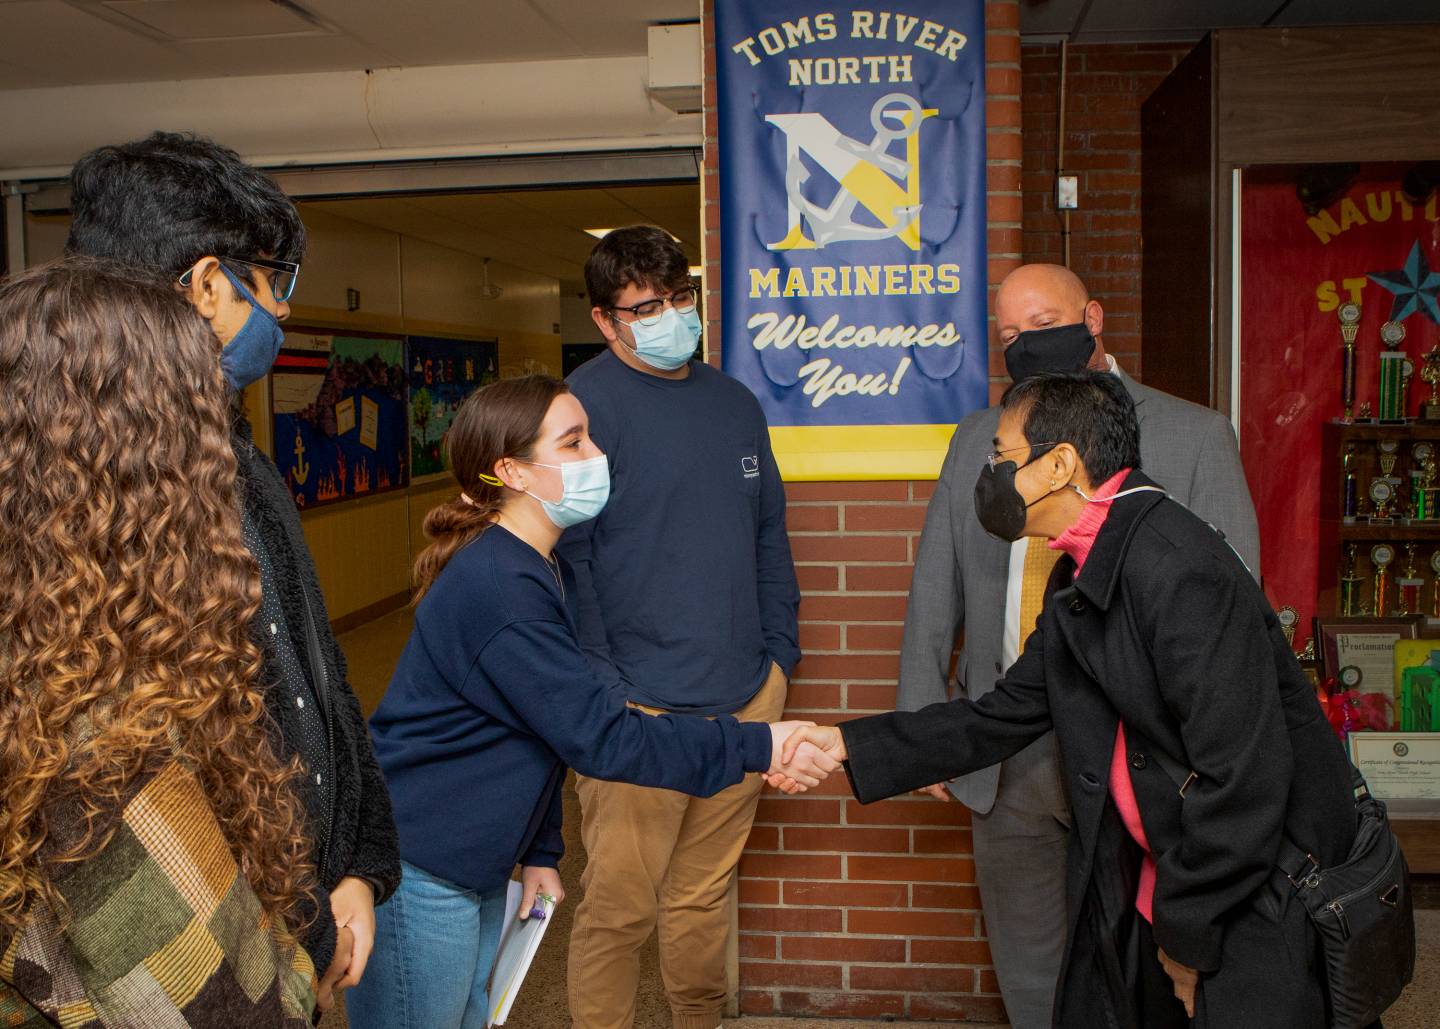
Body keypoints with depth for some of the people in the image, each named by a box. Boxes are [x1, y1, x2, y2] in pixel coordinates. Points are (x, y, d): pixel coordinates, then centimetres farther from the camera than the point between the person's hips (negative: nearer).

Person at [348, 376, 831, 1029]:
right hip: (415, 873, -9)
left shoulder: (540, 572, 7)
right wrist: (756, 748, -24)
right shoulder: (496, 585, -26)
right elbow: (600, 736, -27)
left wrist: (539, 850, 11)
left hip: (472, 864, 9)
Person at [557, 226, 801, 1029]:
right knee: (620, 908, 3)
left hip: (746, 698, 6)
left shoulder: (735, 403, 12)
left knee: (705, 894, 19)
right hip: (639, 709, -6)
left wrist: (780, 655, 12)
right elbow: (563, 558, -12)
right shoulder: (586, 405, -9)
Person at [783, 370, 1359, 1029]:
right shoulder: (1083, 576, 5)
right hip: (1134, 888, 9)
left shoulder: (1182, 571, -25)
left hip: (1260, 895, -8)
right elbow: (1005, 715, 10)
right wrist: (851, 746, 5)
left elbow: (1242, 776, -26)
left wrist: (1189, 932, -14)